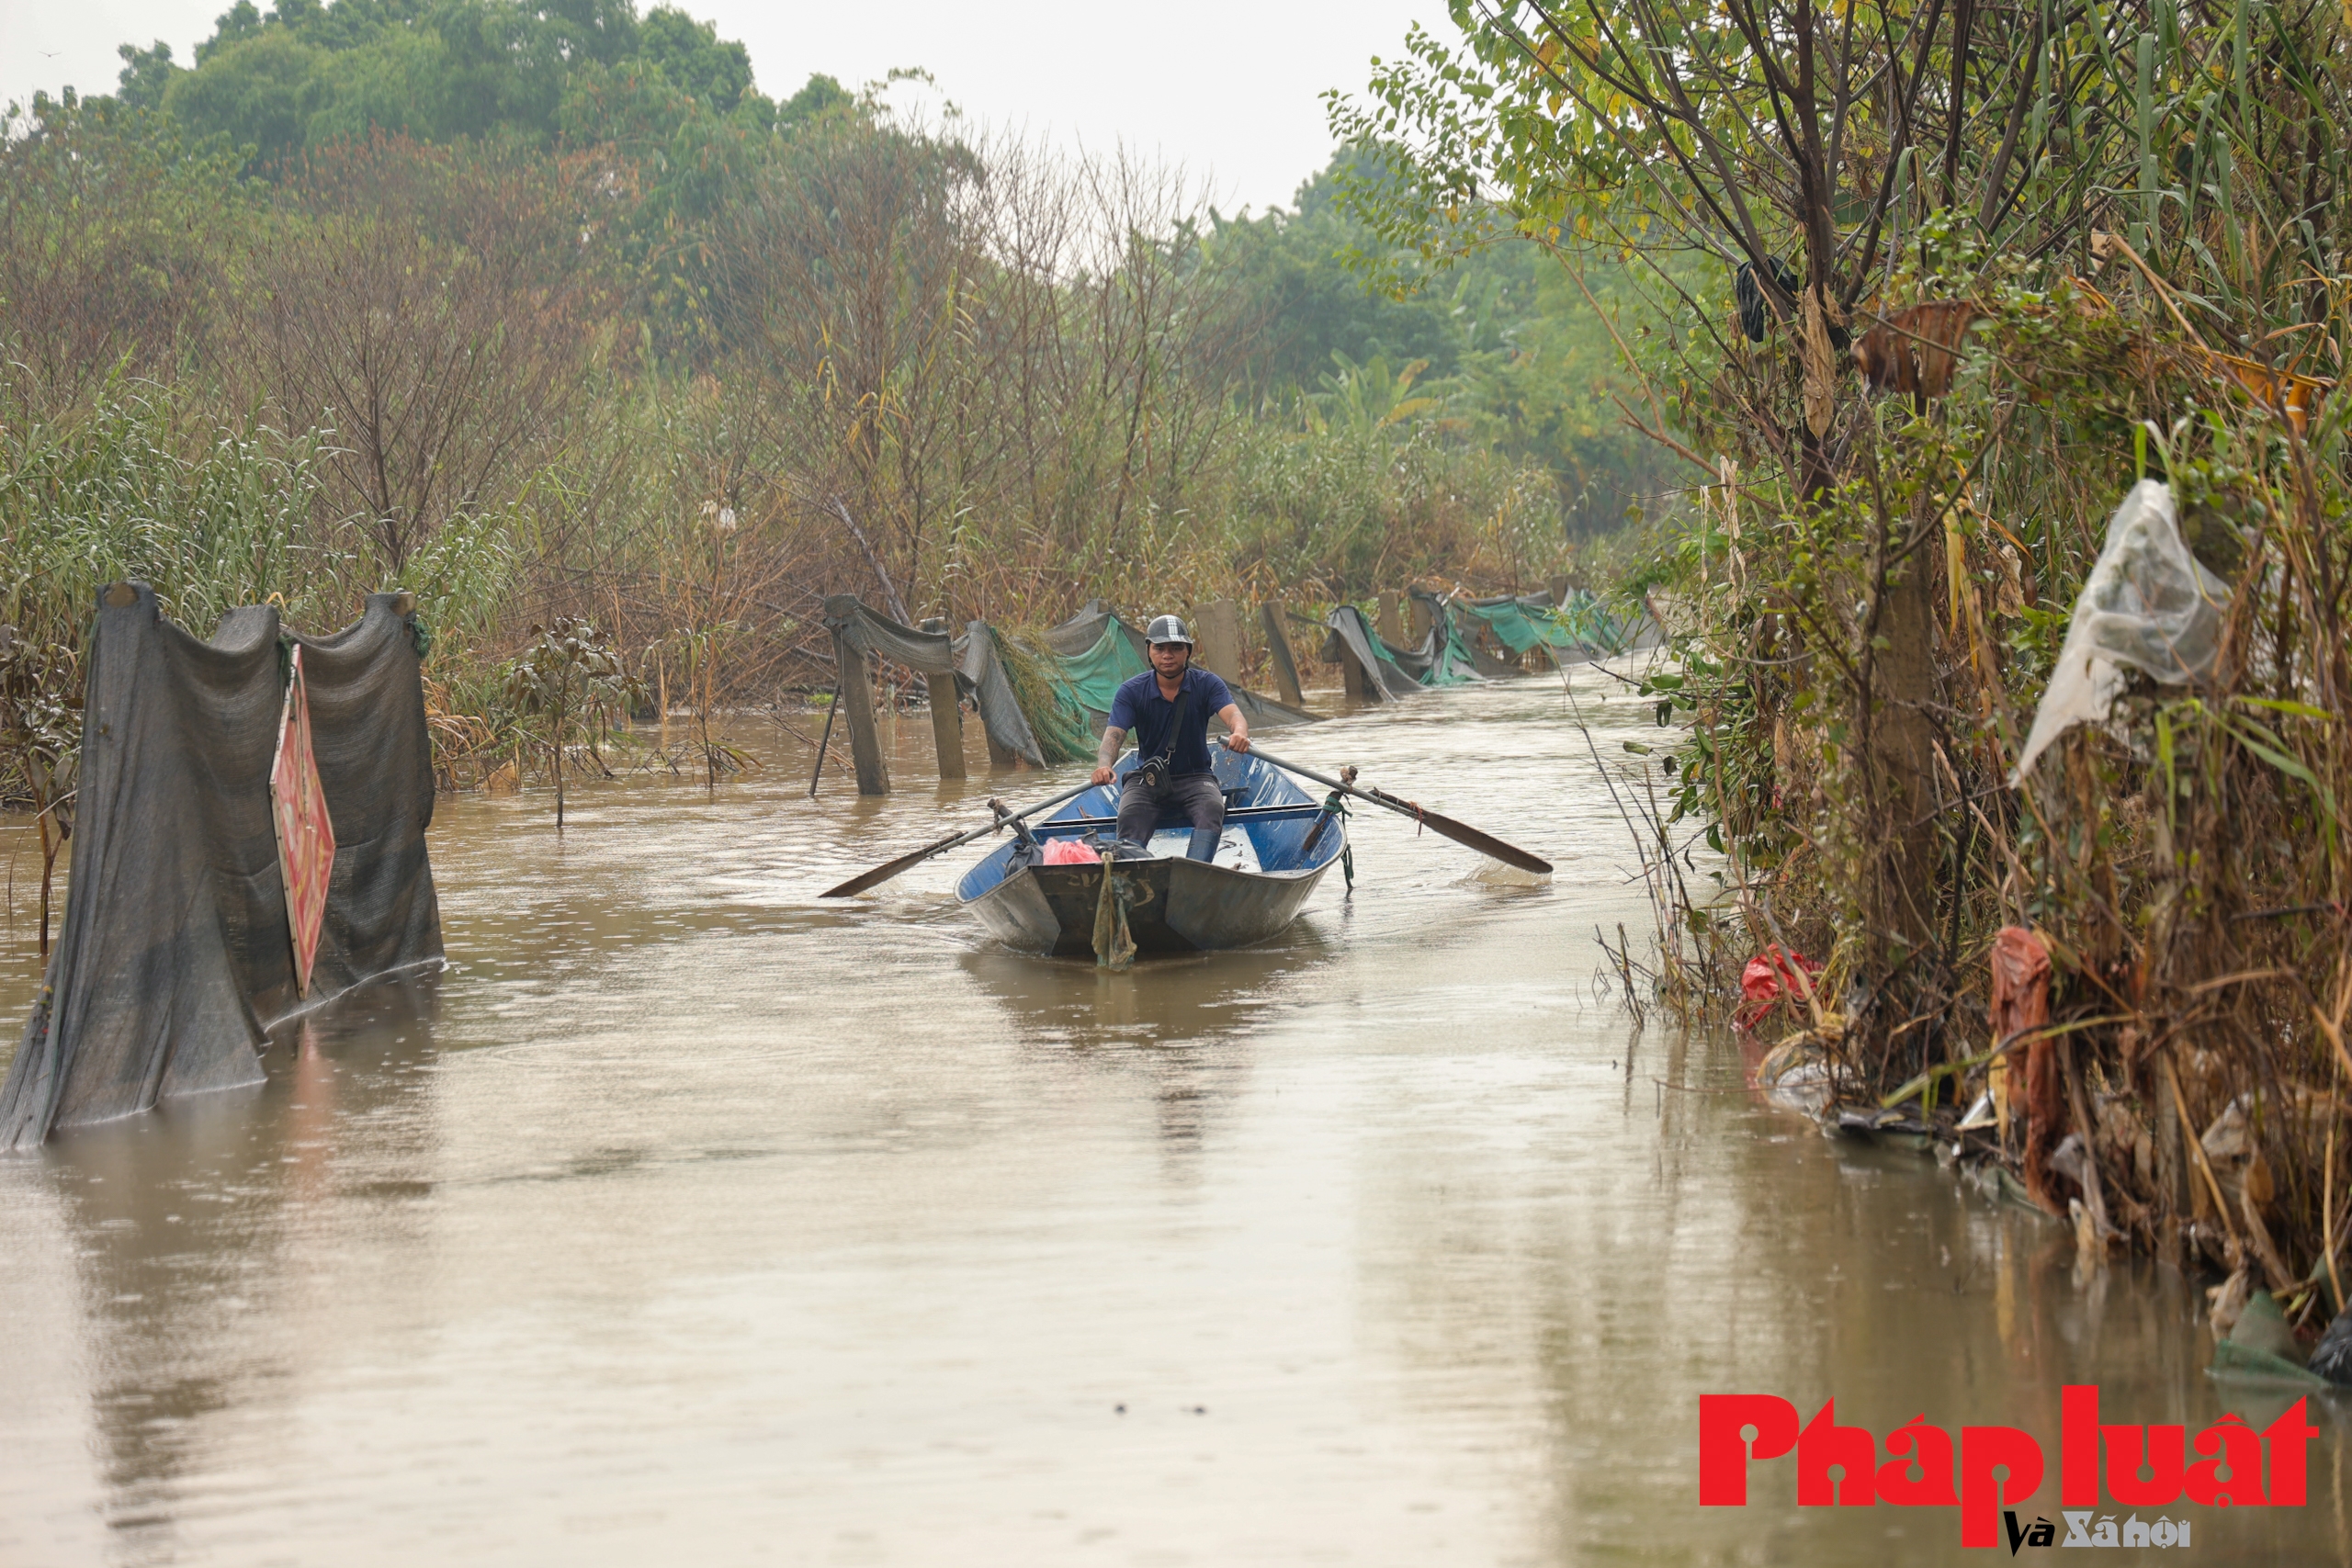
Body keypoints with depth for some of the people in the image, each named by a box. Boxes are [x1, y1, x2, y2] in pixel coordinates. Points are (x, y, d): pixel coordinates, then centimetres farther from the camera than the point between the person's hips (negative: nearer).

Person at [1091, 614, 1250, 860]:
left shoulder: (1207, 684, -4)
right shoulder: (1131, 691, -4)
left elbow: (1232, 714, -22)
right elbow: (1114, 734, -17)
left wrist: (1240, 732, -49)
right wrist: (1103, 765, -41)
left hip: (1195, 777, 0)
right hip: (1146, 779, 0)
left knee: (1212, 807, -33)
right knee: (1129, 816, -31)